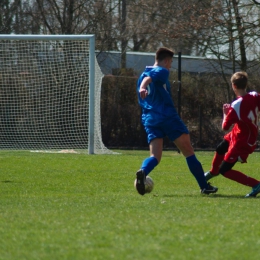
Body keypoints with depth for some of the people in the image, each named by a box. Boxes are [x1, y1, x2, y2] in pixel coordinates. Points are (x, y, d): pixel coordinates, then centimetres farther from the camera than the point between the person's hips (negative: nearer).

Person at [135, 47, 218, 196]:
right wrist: (143, 88, -44)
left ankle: (143, 172, -36)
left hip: (150, 120, 6)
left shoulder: (142, 75, 22)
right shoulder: (162, 71, -2)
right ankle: (204, 186, 6)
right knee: (188, 151, 3)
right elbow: (148, 78, -24)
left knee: (155, 156, -2)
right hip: (168, 117, -6)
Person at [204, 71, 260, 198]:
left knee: (224, 170, -3)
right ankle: (213, 172, 63)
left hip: (242, 142, -9)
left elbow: (225, 127, -20)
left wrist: (225, 113, -4)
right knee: (220, 148, 33)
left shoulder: (235, 106, -30)